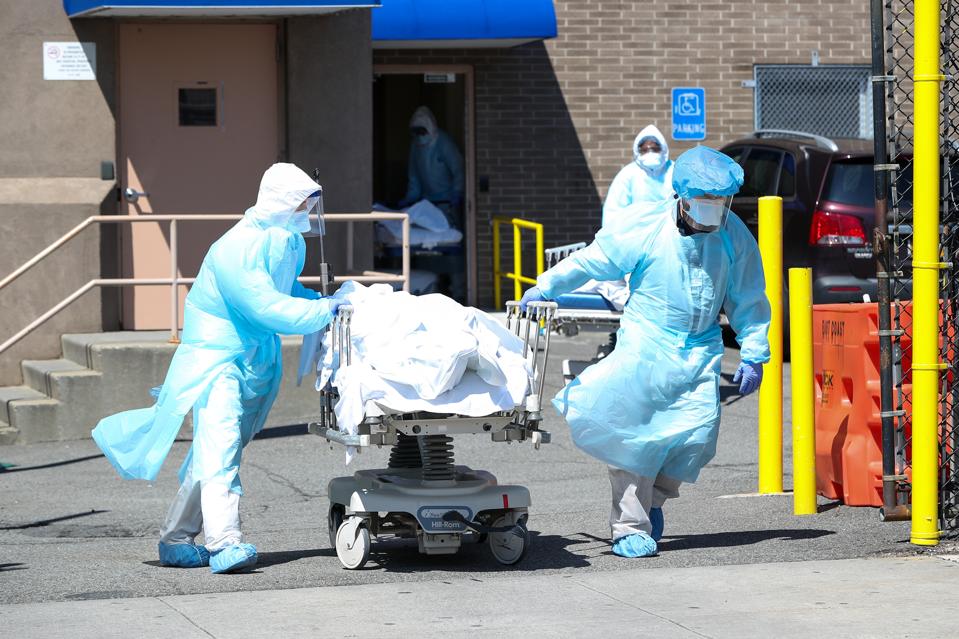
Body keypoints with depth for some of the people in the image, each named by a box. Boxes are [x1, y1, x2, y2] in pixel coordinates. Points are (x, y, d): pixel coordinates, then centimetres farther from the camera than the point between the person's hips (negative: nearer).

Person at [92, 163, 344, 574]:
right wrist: (327, 310, -24)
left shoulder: (289, 242, 5)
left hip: (257, 360, 9)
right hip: (218, 358, -9)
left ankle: (175, 540, 18)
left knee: (213, 452, 11)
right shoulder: (235, 251, -24)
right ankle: (224, 542, -30)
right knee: (219, 449, -20)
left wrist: (326, 301, 8)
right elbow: (266, 309, -30)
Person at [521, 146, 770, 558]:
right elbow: (591, 260, -2)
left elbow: (748, 301, 9)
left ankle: (655, 497, 17)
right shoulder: (646, 228, -10)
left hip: (701, 350, 2)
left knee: (698, 432, -11)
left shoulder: (734, 237, -2)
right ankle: (631, 527, -2)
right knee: (630, 431, -12)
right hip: (646, 342, -2)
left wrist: (752, 354, 6)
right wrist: (542, 289, -1)